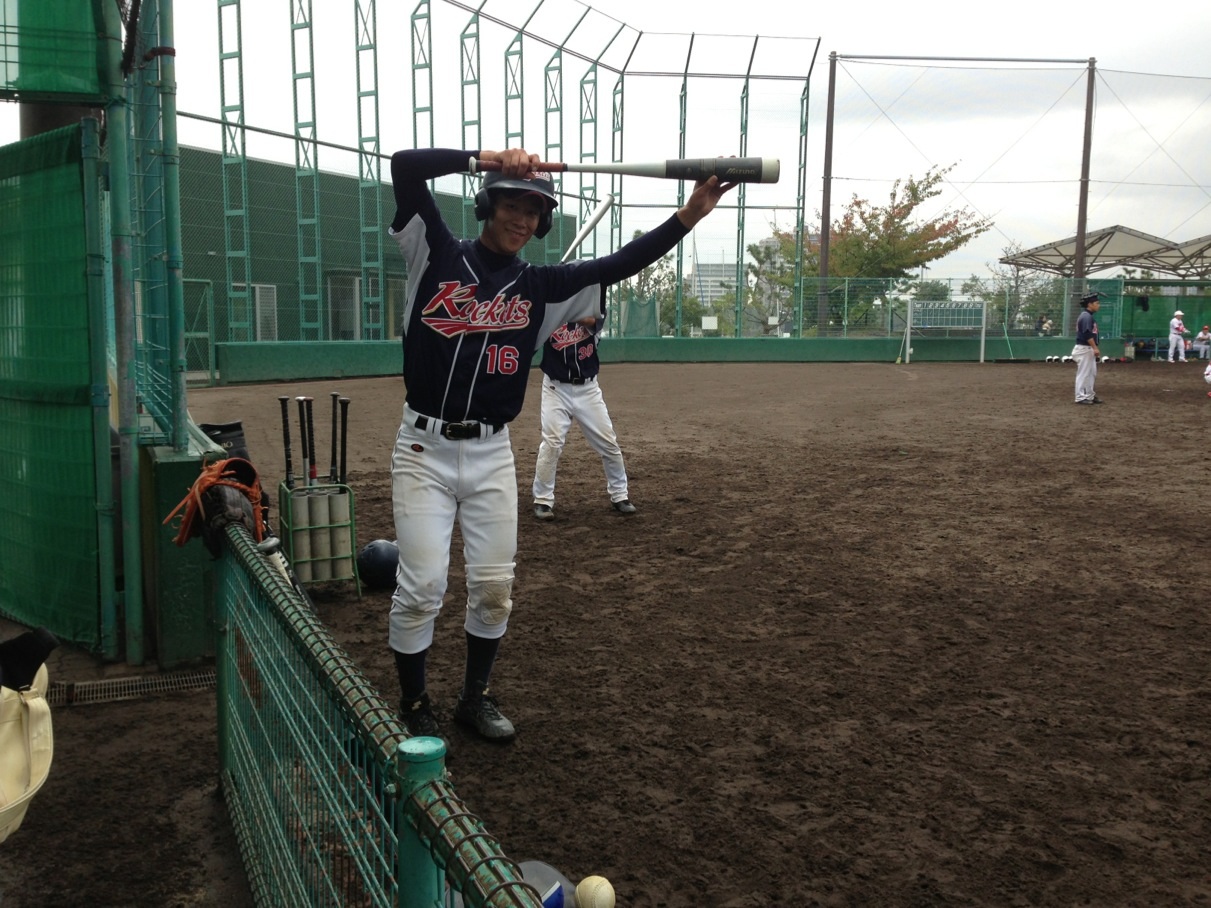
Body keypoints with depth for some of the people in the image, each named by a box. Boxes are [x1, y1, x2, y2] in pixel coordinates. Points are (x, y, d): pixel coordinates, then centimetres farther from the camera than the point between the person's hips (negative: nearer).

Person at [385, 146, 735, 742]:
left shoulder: (540, 287, 8)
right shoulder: (438, 255, 1)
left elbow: (620, 265, -1)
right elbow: (404, 165, -9)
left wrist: (686, 216, -11)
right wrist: (485, 158, -20)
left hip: (492, 453, 3)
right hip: (423, 448, -3)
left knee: (494, 585, 6)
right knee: (422, 585, -5)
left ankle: (475, 697, 26)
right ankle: (414, 709, 14)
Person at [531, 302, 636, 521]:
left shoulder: (595, 308, 0)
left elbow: (590, 321, -24)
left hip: (588, 389, 2)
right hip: (556, 389, -2)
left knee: (609, 443, 5)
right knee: (551, 443, -12)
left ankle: (619, 496, 22)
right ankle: (543, 500, 2)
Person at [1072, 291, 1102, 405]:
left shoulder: (1088, 316, 16)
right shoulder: (1086, 316, -16)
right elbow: (1087, 334, -24)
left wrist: (1094, 348, 20)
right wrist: (1095, 348, -24)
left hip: (1089, 349, 11)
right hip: (1084, 349, -11)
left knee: (1092, 373, 15)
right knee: (1083, 373, -5)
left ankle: (1089, 395, 21)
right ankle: (1081, 397, -1)